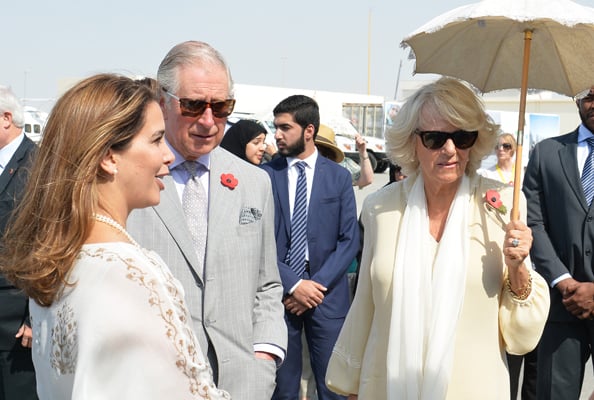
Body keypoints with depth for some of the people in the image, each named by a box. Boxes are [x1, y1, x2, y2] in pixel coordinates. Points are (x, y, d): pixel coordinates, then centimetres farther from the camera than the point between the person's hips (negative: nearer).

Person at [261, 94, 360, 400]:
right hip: (279, 293, 0)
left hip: (327, 294, 1)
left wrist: (318, 284, -10)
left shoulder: (339, 177, 4)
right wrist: (292, 284, -11)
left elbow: (349, 240, 0)